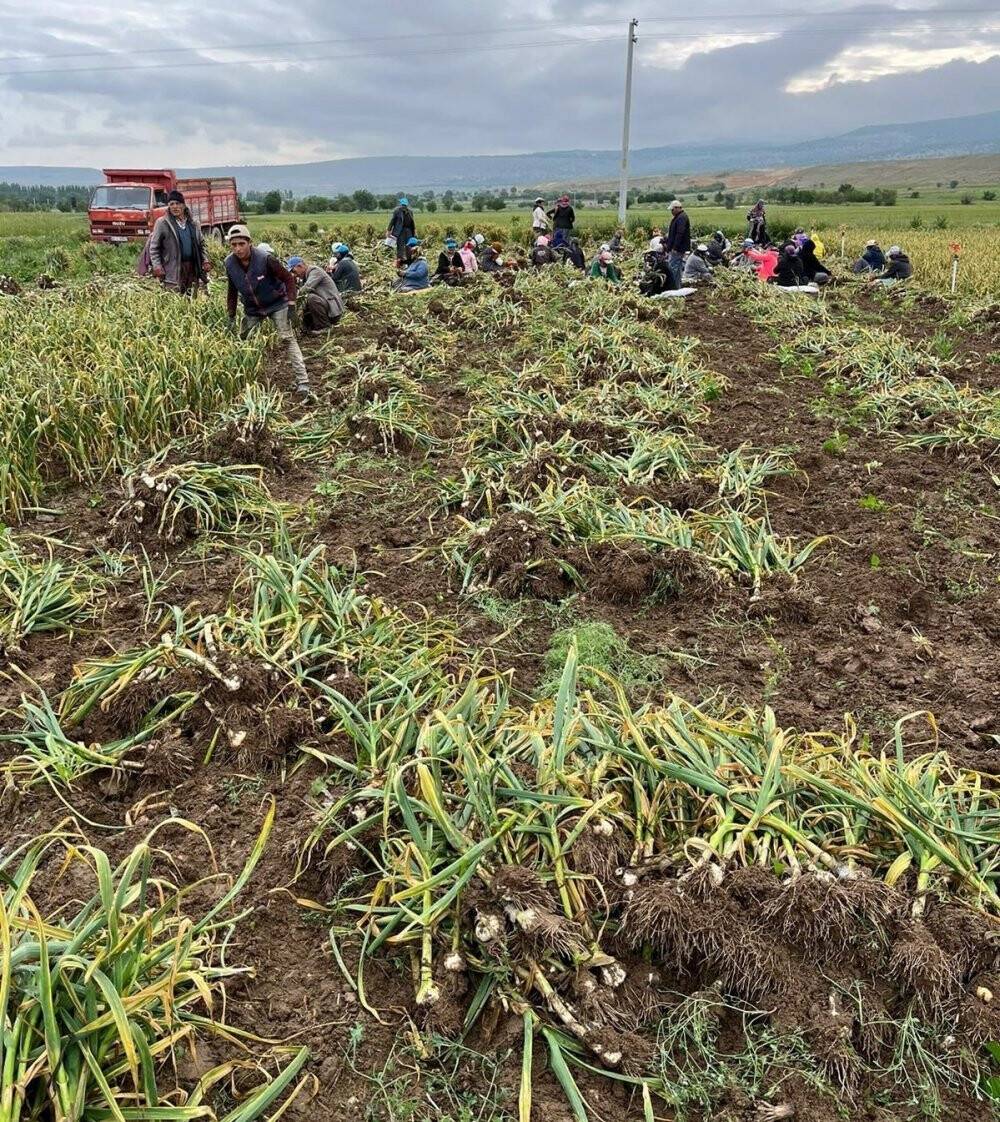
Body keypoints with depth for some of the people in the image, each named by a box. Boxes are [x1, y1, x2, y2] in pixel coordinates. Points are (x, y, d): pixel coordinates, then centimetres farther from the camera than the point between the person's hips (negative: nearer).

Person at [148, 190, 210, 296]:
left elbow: (201, 244, 23)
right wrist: (157, 266, -11)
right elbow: (154, 247, 1)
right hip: (173, 270, -4)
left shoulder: (193, 224, 15)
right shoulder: (162, 223, 2)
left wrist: (205, 260, 6)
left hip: (192, 269, 5)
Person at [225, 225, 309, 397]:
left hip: (277, 304, -5)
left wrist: (291, 304, -23)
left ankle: (303, 383, -16)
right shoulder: (230, 263, -13)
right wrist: (231, 316, 0)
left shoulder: (265, 259, -27)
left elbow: (288, 279, -16)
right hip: (252, 309, 5)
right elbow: (232, 291, 2)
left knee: (288, 339, -14)